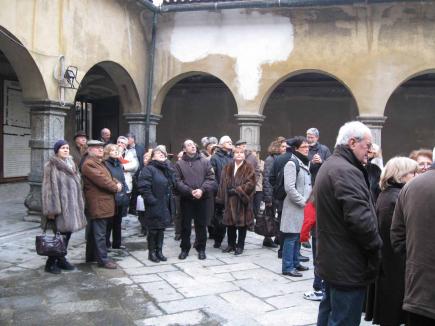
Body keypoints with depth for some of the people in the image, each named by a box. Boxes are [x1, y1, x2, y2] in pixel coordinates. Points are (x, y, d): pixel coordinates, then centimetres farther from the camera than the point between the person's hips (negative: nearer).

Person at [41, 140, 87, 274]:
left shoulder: (71, 164, 15)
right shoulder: (51, 166, -8)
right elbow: (48, 188, -13)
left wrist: (79, 205, 16)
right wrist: (51, 209, -18)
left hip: (72, 205, 7)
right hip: (60, 205, -7)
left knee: (67, 233, 11)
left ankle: (61, 259, 24)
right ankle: (51, 262, 9)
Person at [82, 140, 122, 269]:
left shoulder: (100, 163, 21)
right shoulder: (89, 164, -13)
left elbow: (109, 177, 22)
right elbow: (101, 180, -20)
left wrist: (117, 183, 4)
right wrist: (115, 187, -8)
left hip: (104, 203, 11)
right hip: (97, 204, -11)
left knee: (93, 232, 17)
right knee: (100, 233, -6)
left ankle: (91, 256, 27)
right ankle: (103, 259, -1)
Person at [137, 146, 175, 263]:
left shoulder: (168, 169, 14)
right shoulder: (148, 169, -10)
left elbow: (172, 185, 21)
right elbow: (143, 186, -18)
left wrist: (170, 198, 12)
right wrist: (151, 199, -19)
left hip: (166, 205, 7)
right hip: (154, 206, -7)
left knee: (161, 229, 14)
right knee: (153, 230, 3)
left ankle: (159, 251, 25)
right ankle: (152, 252, 15)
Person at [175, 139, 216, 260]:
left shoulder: (205, 162, 5)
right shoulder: (179, 164, 1)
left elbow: (211, 179, -1)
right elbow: (178, 181, -7)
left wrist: (202, 190, -15)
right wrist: (190, 191, -17)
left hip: (201, 198, 1)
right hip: (186, 199, -1)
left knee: (201, 224, 8)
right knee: (186, 225, 8)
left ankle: (201, 248, 21)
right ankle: (185, 248, 21)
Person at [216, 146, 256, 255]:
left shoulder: (249, 168, -1)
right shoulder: (227, 168, 10)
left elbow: (250, 183, -11)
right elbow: (223, 183, 7)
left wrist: (236, 190, -15)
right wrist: (222, 198, 0)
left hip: (242, 200, -3)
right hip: (229, 200, 4)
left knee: (242, 223, 2)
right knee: (230, 223, 9)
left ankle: (240, 246, 13)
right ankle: (231, 244, 22)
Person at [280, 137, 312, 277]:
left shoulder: (306, 163, 15)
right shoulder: (292, 163, -13)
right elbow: (289, 188, -20)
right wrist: (303, 201, -15)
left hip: (303, 206, 8)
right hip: (294, 206, -8)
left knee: (299, 237, 14)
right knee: (291, 237, -3)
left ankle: (295, 263, 25)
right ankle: (287, 267, 4)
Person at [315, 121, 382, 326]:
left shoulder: (329, 166, 14)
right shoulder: (346, 171, -21)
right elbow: (360, 219, -27)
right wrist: (375, 247, -12)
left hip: (331, 261, 11)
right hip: (348, 265, -11)